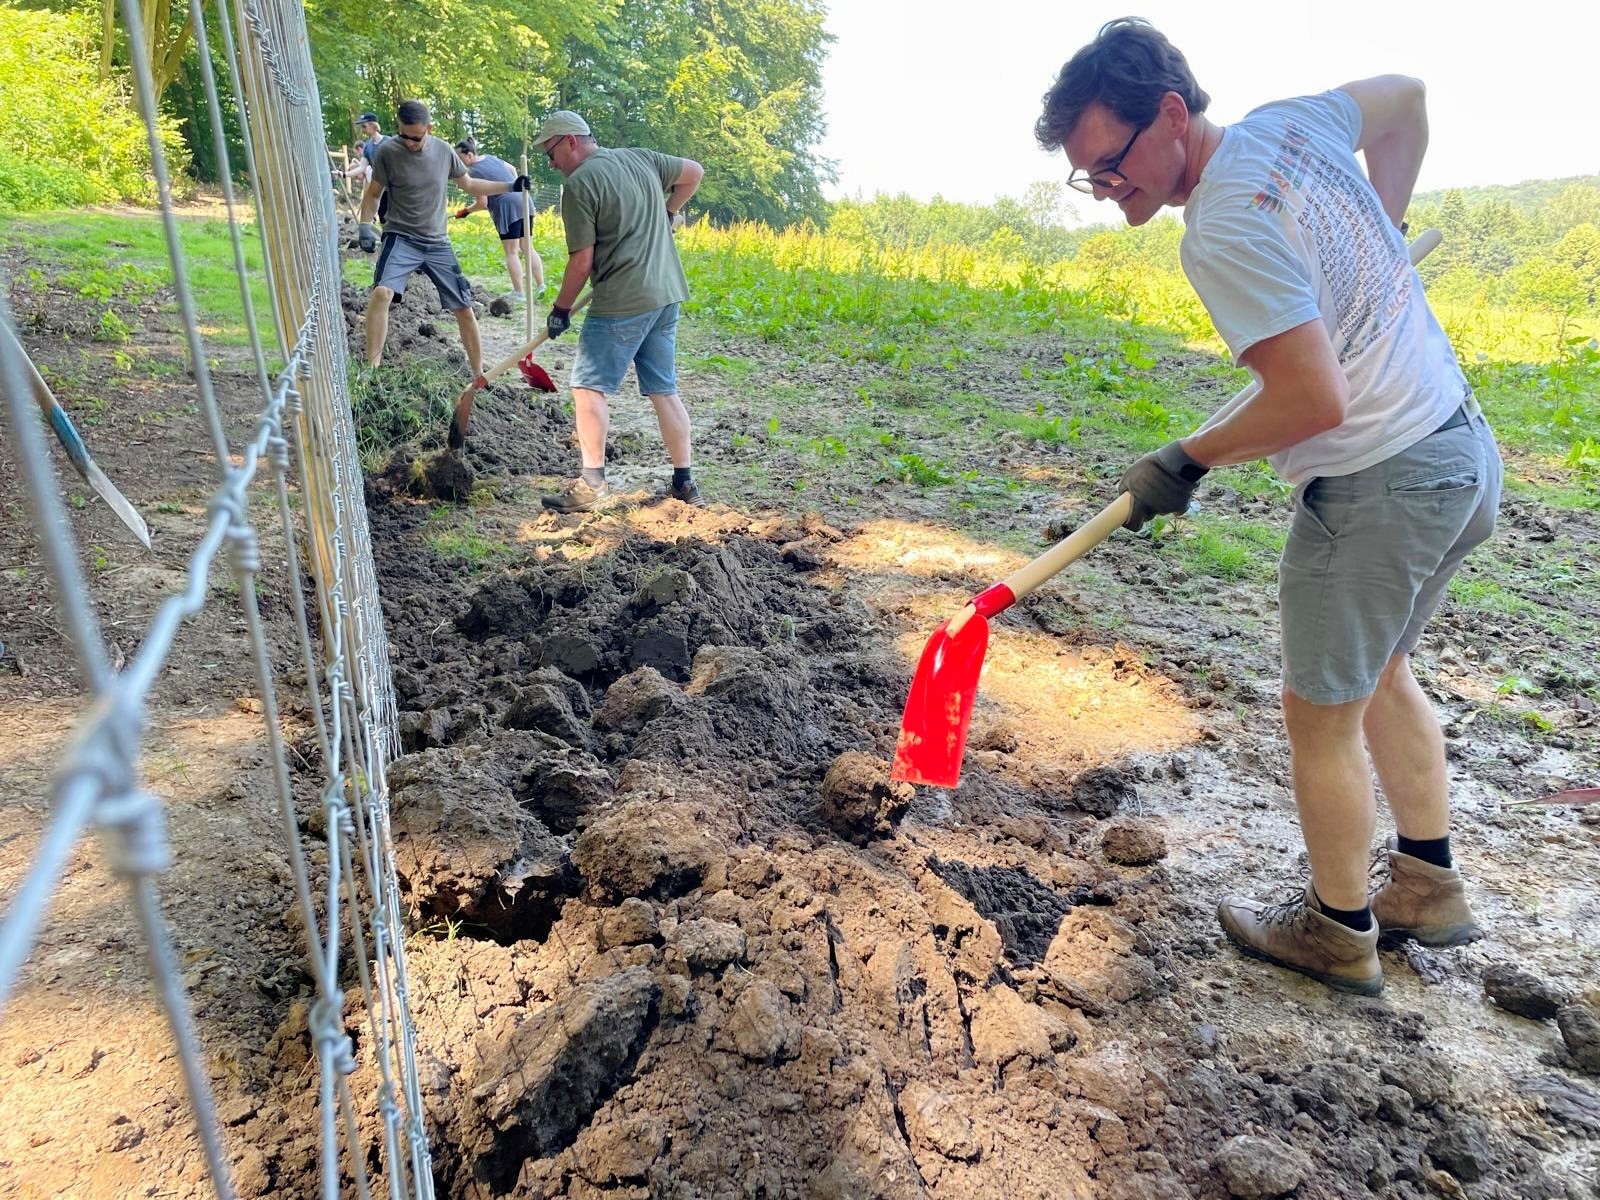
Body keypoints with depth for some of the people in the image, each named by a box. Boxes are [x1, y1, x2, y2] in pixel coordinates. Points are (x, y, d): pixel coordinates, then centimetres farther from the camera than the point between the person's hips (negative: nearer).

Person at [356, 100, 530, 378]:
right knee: (382, 292, -27)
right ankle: (372, 369, -21)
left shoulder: (444, 151, -1)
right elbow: (373, 193, 2)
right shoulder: (388, 151, -9)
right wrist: (365, 226, -12)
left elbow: (469, 185, 14)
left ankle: (479, 373, 18)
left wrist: (510, 187, 7)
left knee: (464, 308, 4)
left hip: (437, 243, 3)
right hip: (401, 238, -3)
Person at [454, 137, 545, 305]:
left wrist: (465, 211, 2)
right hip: (523, 202, 8)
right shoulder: (490, 157, 12)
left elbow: (482, 203, -13)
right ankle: (541, 287, 10)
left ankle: (519, 294, -2)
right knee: (528, 249, 11)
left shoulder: (473, 172, -12)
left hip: (507, 209, -8)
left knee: (511, 253, -1)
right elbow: (512, 169, 27)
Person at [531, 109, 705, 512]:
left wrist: (560, 309, 2)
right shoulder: (642, 159, 12)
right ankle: (684, 482, 15)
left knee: (588, 386, -1)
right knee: (664, 390, 13)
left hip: (622, 301, -8)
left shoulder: (579, 184, -8)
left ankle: (592, 483, -3)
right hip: (667, 296, 8)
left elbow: (582, 261, -10)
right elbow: (695, 172, 24)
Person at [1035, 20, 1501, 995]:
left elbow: (1315, 400, -28)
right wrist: (1382, 234, 22)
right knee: (1381, 674, 24)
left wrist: (1188, 460, -15)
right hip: (1465, 451, 9)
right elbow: (1405, 94, 23)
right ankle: (1430, 887, 38)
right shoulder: (1289, 123, 3)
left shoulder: (1225, 234, -25)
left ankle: (1337, 933, 27)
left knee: (1322, 714, 8)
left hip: (1378, 492, -9)